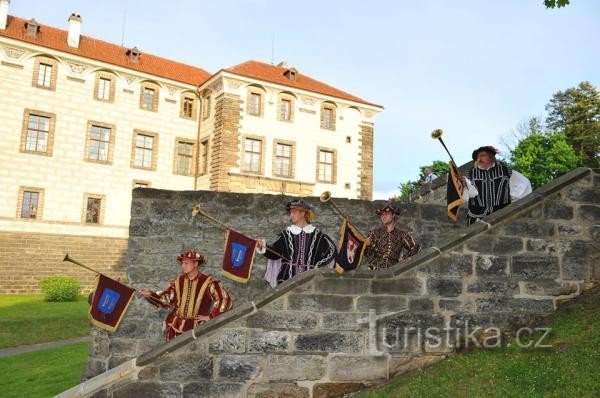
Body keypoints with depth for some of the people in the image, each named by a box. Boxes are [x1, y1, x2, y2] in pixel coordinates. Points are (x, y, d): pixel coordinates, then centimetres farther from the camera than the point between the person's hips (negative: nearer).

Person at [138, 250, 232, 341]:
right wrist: (150, 294, -5)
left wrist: (210, 317, -10)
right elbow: (165, 299, 9)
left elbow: (225, 300, -9)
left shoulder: (208, 283, -6)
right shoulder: (178, 281, 8)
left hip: (195, 328, -4)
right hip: (174, 326, 4)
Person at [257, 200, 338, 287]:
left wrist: (318, 266, 3)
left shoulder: (316, 235, 3)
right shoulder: (286, 234, 5)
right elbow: (274, 251, -4)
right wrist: (263, 247, -24)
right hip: (287, 280, 1)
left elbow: (332, 249, 10)